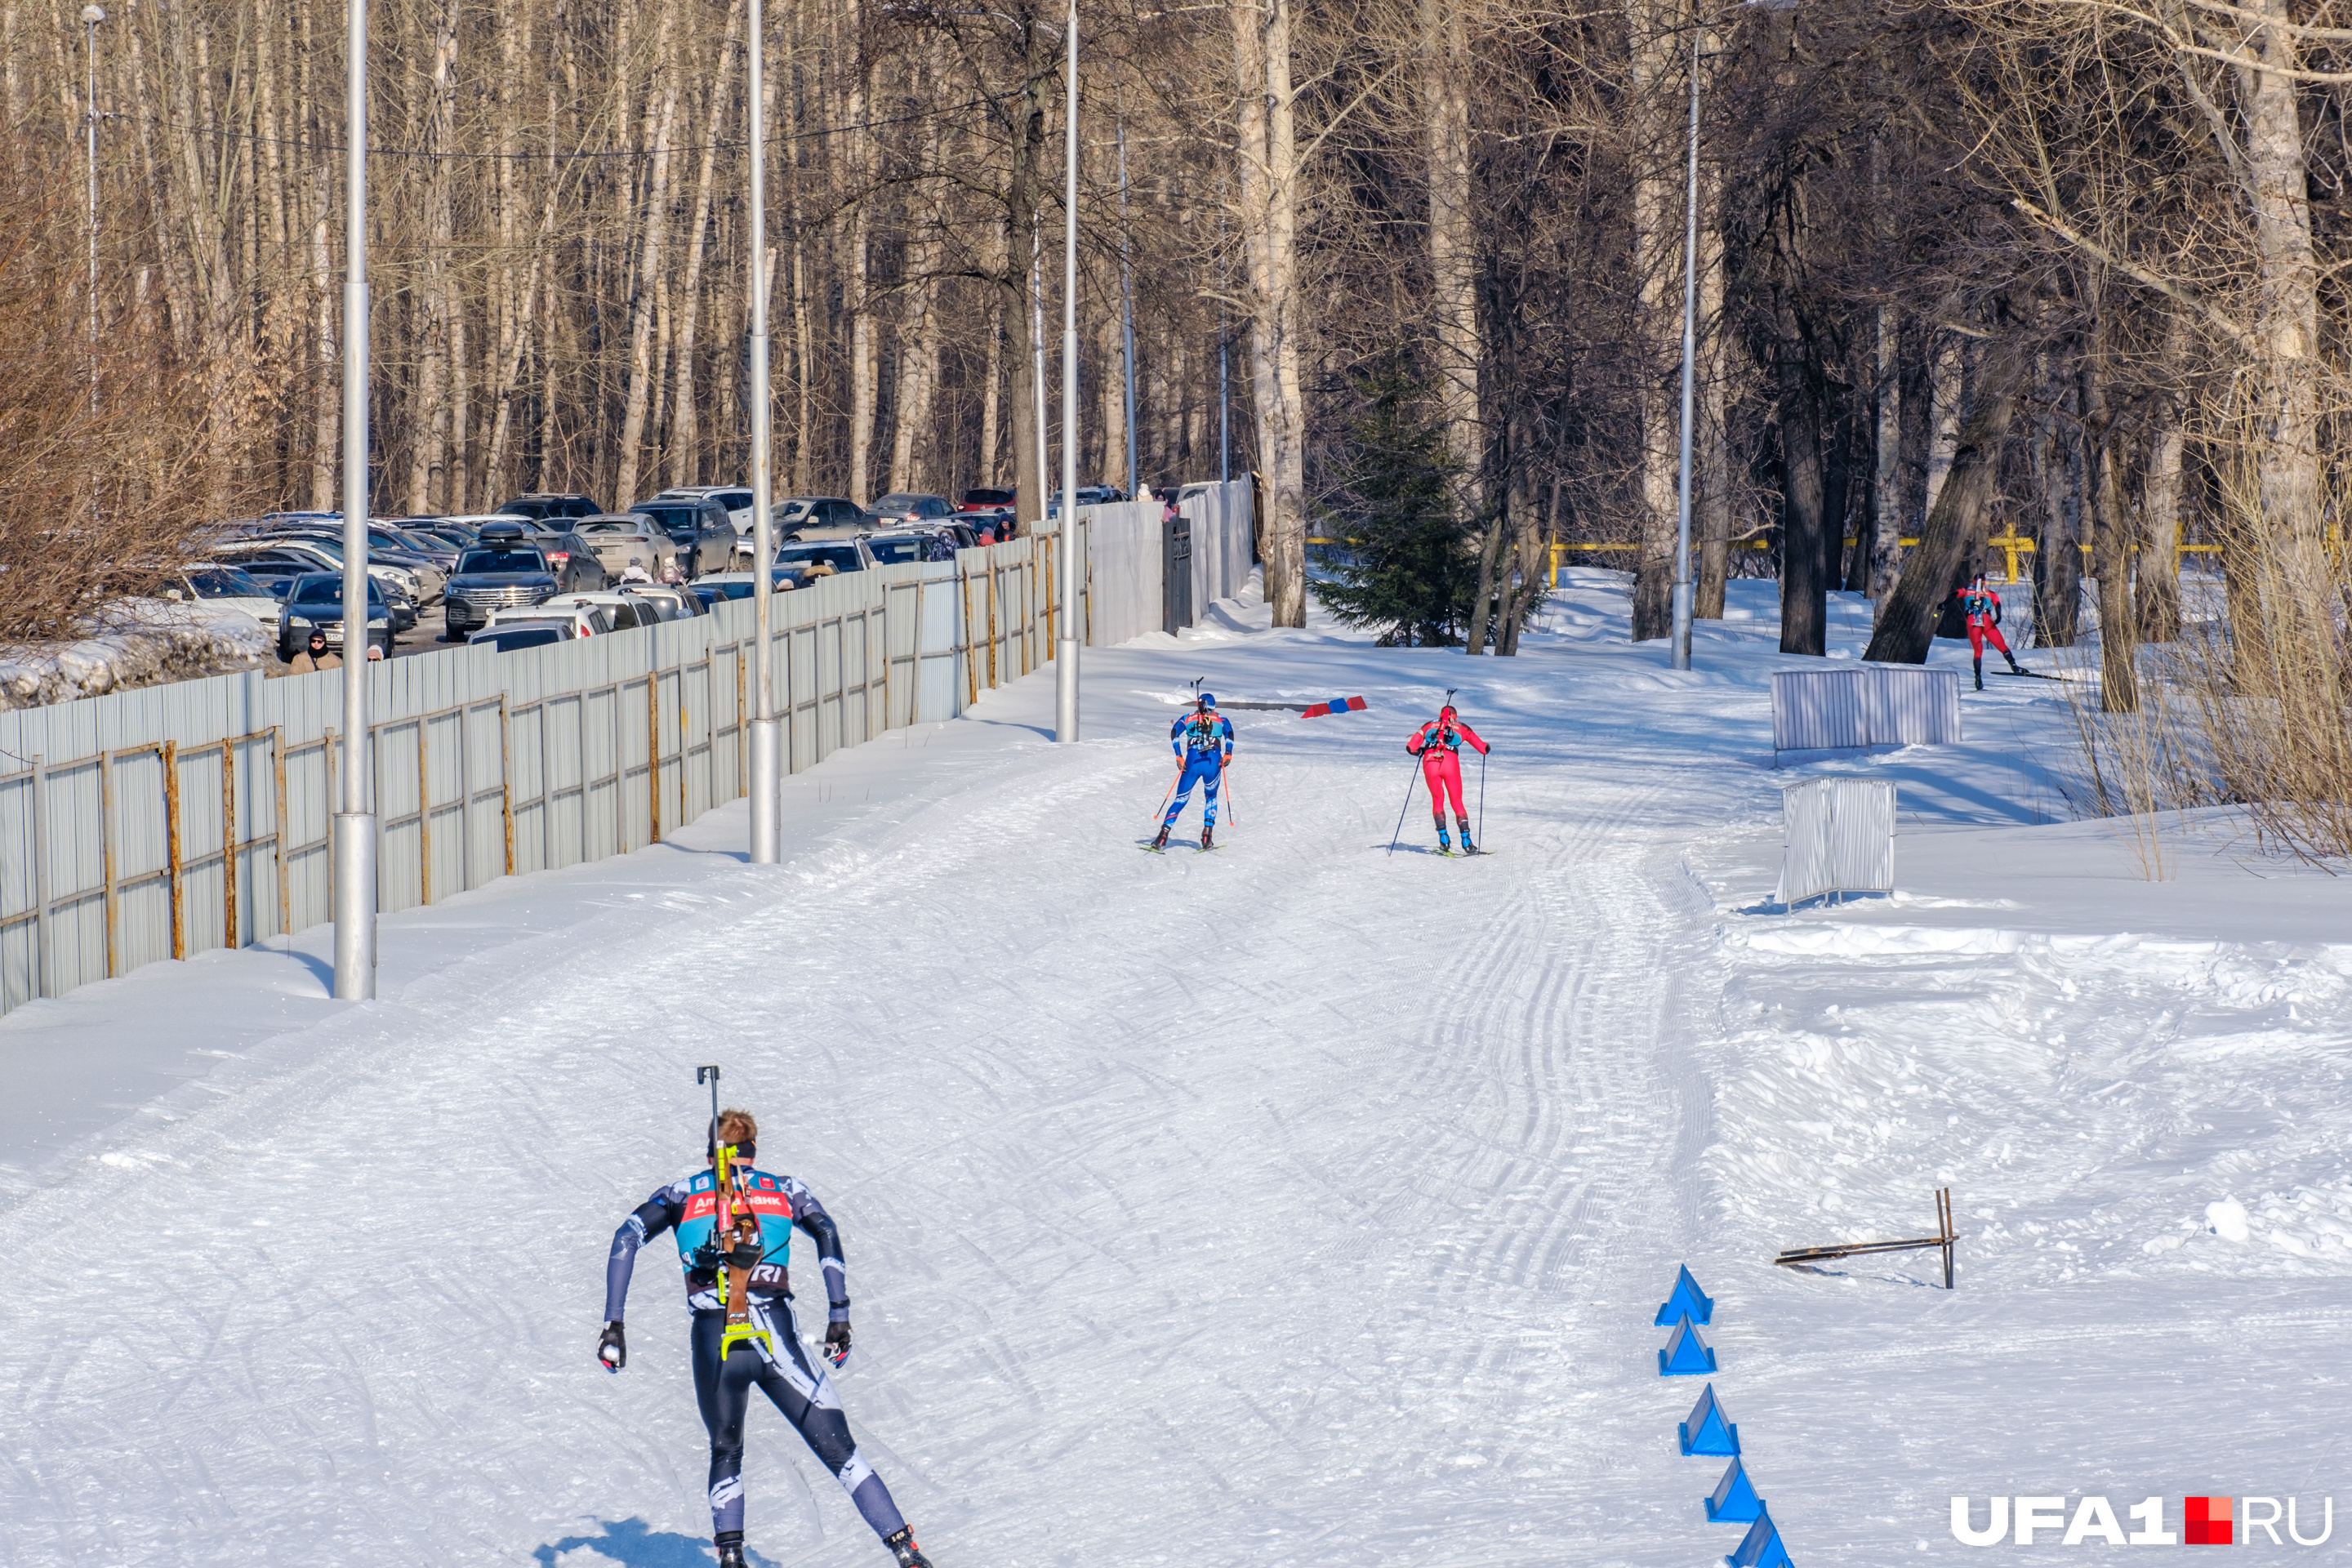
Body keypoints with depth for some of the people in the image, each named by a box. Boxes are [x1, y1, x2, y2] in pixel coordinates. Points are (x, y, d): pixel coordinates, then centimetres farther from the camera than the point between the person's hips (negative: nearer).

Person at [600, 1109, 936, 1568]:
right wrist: (839, 1314, -2)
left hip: (714, 1341, 1)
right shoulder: (783, 1191, 16)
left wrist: (613, 1324, 0)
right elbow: (826, 1233, 1)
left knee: (726, 1452, 24)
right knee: (838, 1447, 4)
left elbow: (627, 1238, 5)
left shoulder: (682, 1195, 16)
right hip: (777, 1337, -1)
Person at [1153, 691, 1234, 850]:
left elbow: (1174, 732, 2)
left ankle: (1163, 835, -7)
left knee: (1181, 799, 8)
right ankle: (1207, 835, 7)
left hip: (1193, 760, 0)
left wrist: (1179, 757, 0)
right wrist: (1228, 754, -6)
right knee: (1210, 796, 23)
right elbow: (1229, 732, -2)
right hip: (1214, 761, 0)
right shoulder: (1220, 719, 18)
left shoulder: (1188, 718, 19)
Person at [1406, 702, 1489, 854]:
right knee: (1457, 803, 12)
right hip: (1450, 763, -1)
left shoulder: (1430, 725, 22)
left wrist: (1420, 752, 38)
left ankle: (1443, 837, 5)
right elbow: (1484, 748, 19)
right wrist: (1485, 748, 43)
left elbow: (1411, 747, 16)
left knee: (1437, 800, 20)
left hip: (1430, 763, 1)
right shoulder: (1462, 728, 20)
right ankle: (1466, 840, -2)